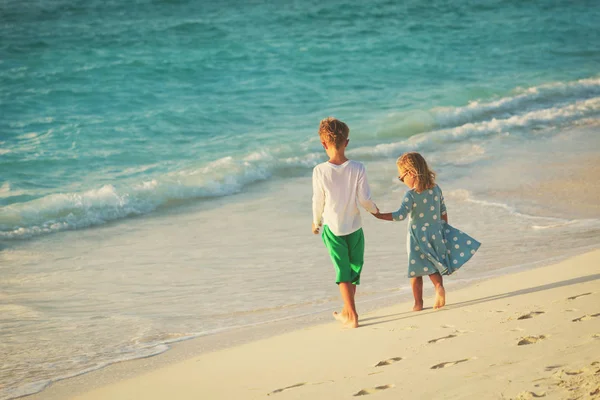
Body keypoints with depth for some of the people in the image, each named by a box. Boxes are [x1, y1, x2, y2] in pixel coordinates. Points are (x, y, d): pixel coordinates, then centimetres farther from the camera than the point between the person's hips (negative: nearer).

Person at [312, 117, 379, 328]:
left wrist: (316, 222, 11)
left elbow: (318, 201, -6)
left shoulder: (320, 171, -15)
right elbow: (364, 198, -11)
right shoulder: (357, 168, -13)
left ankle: (352, 316, 1)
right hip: (354, 227, 1)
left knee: (343, 271, 6)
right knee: (354, 269, 19)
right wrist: (374, 210, 11)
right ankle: (347, 311, 31)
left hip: (332, 228, -1)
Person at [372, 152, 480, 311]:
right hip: (436, 234, 5)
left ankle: (418, 303, 11)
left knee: (416, 271, 8)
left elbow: (401, 215, -27)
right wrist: (444, 229, 22)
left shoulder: (411, 195, -19)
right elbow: (443, 213, 9)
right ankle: (439, 286, -9)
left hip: (418, 237, -5)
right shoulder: (436, 189, 0)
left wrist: (379, 216, -22)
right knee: (433, 267, 18)